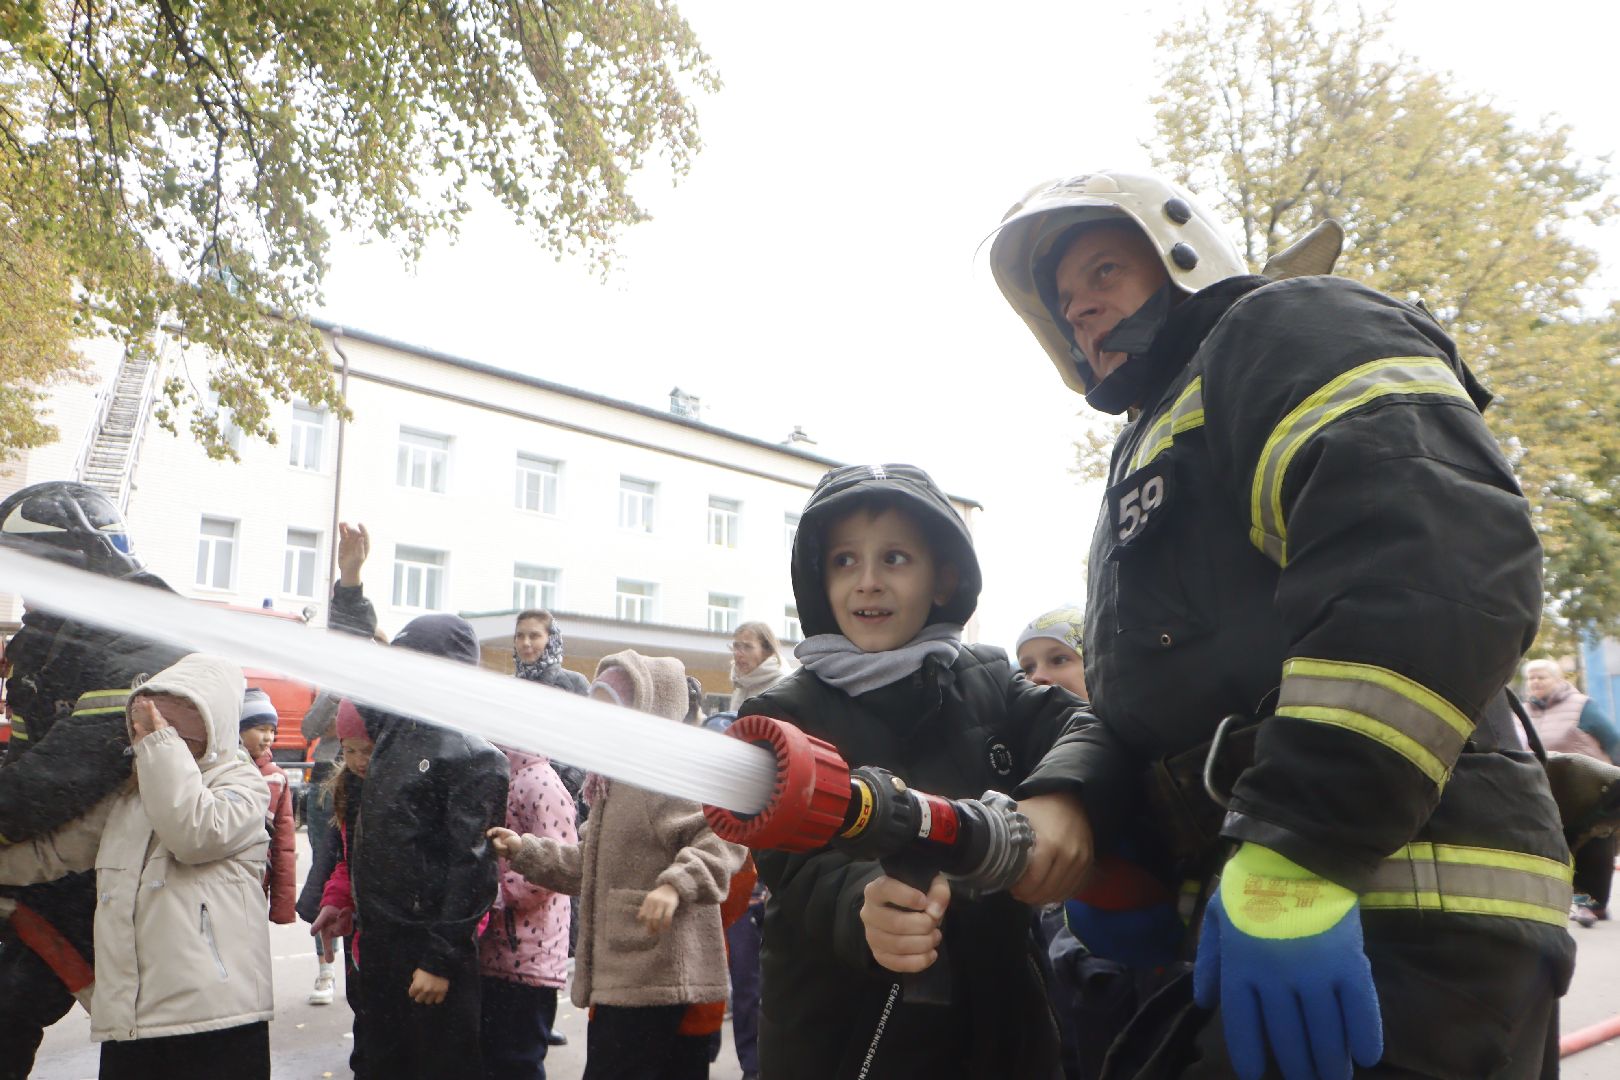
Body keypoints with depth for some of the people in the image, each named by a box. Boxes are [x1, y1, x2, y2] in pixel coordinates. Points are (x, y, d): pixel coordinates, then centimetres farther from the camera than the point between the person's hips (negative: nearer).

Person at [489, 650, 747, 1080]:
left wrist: (677, 884, -34)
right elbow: (595, 866, 26)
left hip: (660, 979, -9)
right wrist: (525, 851, 20)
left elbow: (725, 835, -23)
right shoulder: (615, 780, 20)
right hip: (620, 975, 9)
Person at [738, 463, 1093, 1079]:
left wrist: (1061, 795, -35)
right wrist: (864, 905, -38)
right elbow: (799, 869, -16)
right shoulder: (783, 716, -5)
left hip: (996, 1028, 2)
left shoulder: (989, 681, 3)